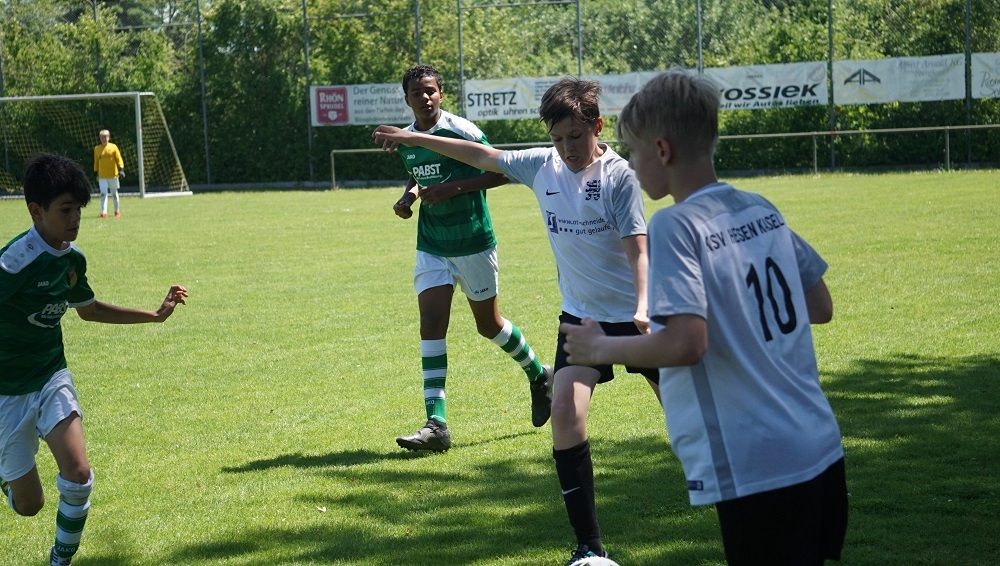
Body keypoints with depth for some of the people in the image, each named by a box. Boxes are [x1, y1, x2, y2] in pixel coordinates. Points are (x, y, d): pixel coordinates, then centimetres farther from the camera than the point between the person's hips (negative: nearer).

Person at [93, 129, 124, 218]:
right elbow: (96, 162, 12)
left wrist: (121, 170, -15)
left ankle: (117, 211, 26)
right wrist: (96, 173, 12)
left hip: (113, 175, -1)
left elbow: (119, 159, -4)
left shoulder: (113, 147, -2)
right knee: (103, 194, -11)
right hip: (102, 176, 1)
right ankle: (104, 212, -16)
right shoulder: (97, 148, 5)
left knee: (114, 193, 12)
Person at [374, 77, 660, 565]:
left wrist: (643, 308, -34)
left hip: (633, 315, -3)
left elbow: (637, 248, -19)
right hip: (581, 316, 4)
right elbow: (483, 157, 13)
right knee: (565, 411, -14)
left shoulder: (618, 175, -14)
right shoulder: (542, 165, -1)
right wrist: (414, 139, 18)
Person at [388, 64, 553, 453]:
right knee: (431, 323, -10)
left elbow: (501, 171, -12)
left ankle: (539, 375, 38)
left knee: (488, 324, 8)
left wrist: (457, 186, -22)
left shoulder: (461, 130, -14)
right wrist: (409, 194, 3)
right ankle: (436, 424, -13)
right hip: (431, 246, 5)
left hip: (473, 243, -4)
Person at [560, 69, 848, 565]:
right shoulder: (760, 209, 8)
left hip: (756, 471, -8)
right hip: (820, 451, 8)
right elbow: (820, 308, 15)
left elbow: (686, 344, -24)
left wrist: (601, 348, -8)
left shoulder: (674, 226, -14)